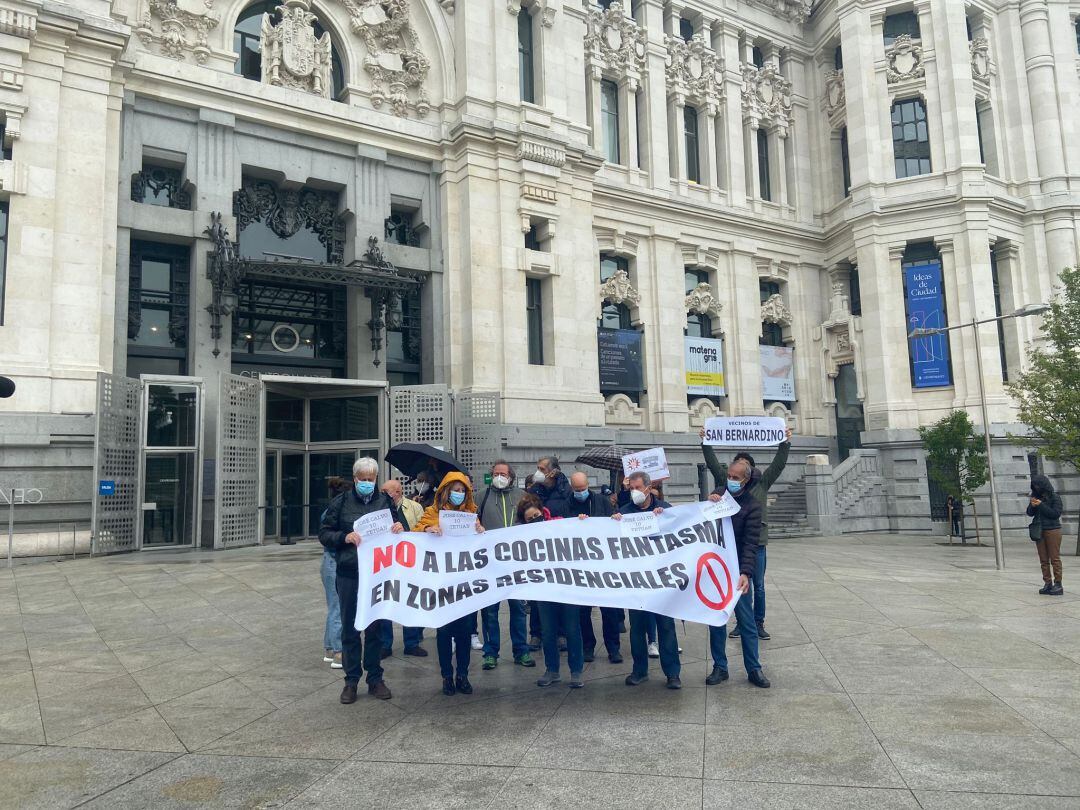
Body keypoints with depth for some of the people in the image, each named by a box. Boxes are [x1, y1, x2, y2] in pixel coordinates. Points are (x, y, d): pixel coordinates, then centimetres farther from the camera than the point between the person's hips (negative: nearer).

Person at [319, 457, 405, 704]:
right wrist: (345, 537, -16)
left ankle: (375, 678, 22)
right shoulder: (342, 502, 1)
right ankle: (351, 680, 19)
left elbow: (403, 530, 9)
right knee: (350, 628, 7)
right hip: (349, 574, 0)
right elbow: (324, 534, 2)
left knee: (375, 627, 10)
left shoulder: (386, 501, 3)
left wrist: (400, 529, -14)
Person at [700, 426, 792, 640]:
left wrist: (785, 443, -4)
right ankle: (741, 623, 21)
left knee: (758, 586, 8)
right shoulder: (728, 482, 4)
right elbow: (713, 463, -1)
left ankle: (759, 623, 20)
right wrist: (705, 443, -7)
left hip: (757, 542, 0)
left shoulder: (761, 483, 5)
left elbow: (779, 464, 3)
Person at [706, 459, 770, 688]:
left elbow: (750, 542, -18)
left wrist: (745, 573, -30)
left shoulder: (752, 505, -10)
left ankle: (754, 669, 15)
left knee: (747, 621, 3)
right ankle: (720, 667, 19)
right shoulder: (717, 494, 3)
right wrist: (708, 504, -12)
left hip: (737, 570, -3)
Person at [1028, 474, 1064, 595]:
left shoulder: (1055, 497, -4)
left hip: (1052, 530, -5)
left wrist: (1041, 505, -16)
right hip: (1039, 531, 5)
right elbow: (1029, 513, 12)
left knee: (1055, 558, -3)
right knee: (1043, 560, 5)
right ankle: (1047, 583, 8)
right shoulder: (1036, 497, 11)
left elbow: (1056, 514, -12)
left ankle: (1058, 584, -1)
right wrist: (1032, 506, -7)